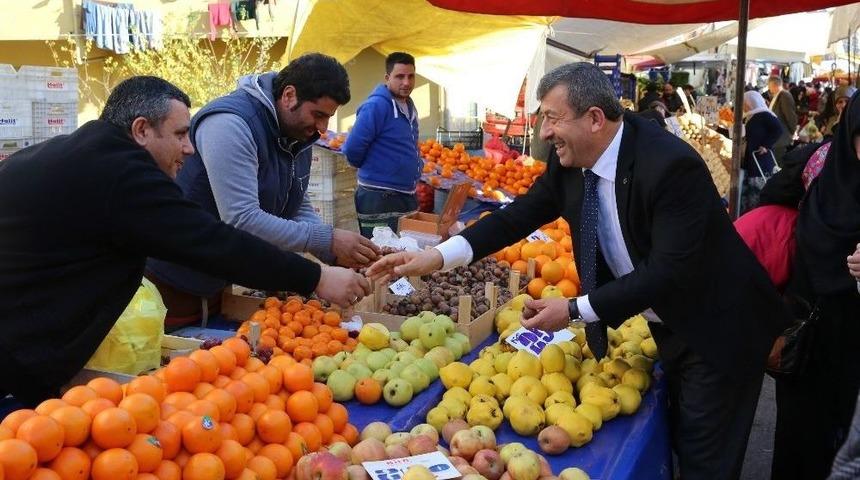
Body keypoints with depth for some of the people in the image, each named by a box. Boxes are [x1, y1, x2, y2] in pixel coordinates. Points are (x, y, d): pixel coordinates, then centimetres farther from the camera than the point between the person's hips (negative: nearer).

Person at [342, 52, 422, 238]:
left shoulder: (409, 107, 11)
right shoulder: (377, 106, -17)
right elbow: (352, 150, -19)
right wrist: (371, 168, -3)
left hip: (408, 197, 9)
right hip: (380, 200, -9)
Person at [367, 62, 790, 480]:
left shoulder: (670, 165, -31)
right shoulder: (570, 162, -9)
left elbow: (669, 271, -33)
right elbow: (520, 215, -4)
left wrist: (575, 310, -31)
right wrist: (437, 256, -14)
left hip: (717, 330, -7)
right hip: (667, 325, 7)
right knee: (678, 443, 22)